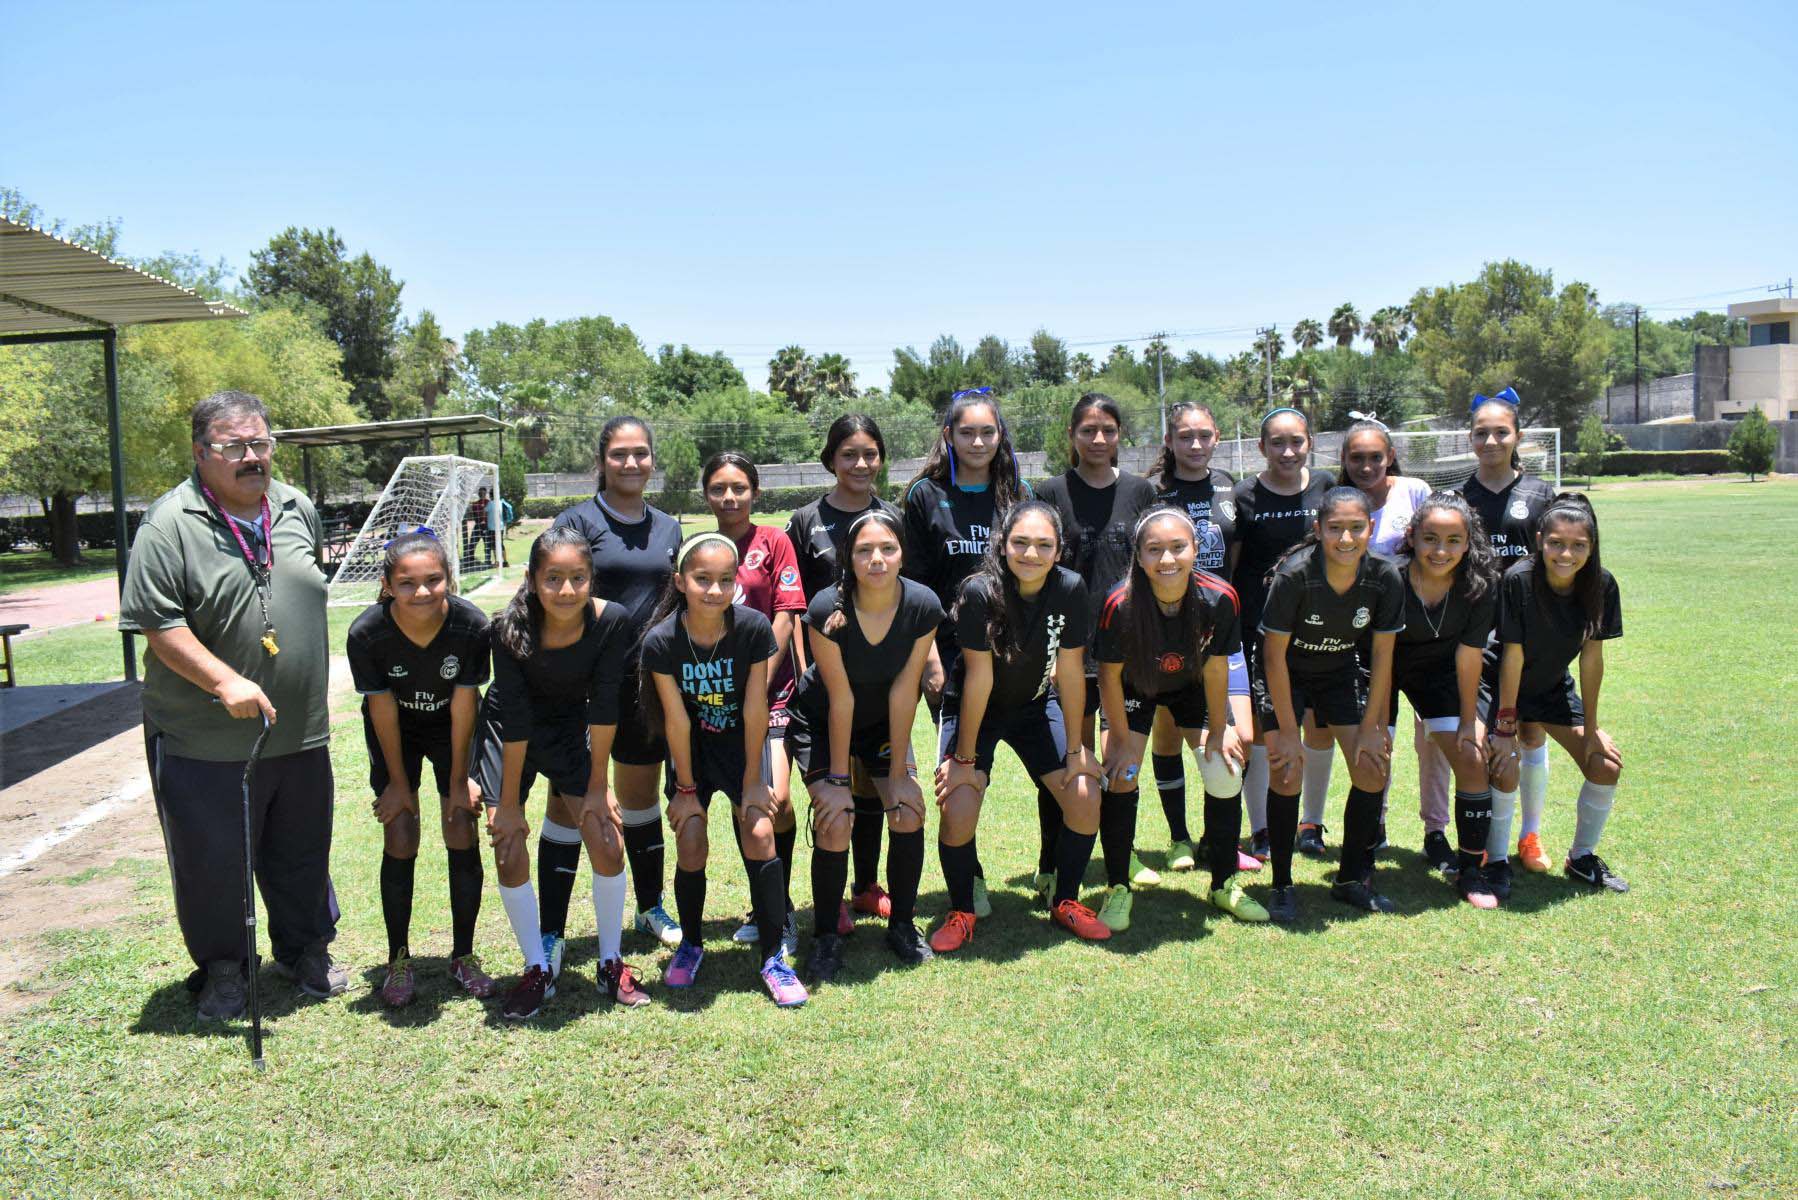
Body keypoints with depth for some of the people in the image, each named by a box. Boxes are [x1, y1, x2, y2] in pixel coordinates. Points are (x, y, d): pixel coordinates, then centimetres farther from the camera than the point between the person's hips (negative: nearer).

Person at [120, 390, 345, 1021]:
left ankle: (305, 950, 37)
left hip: (300, 732, 5)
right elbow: (158, 624, -16)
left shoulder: (297, 508, 6)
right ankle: (220, 969, 29)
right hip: (206, 740, -5)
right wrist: (226, 683, -24)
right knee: (212, 859, 8)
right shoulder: (170, 525, -13)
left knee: (302, 851, 17)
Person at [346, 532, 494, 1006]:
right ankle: (398, 959, 13)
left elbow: (463, 706, -18)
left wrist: (458, 779, -10)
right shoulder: (366, 633, -30)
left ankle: (463, 955, 13)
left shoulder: (471, 625, -30)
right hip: (395, 733, 0)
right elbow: (383, 710, -17)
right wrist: (398, 781, -7)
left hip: (451, 729, 0)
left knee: (462, 837, -3)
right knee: (400, 842, -5)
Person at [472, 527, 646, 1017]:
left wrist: (598, 787, -13)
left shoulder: (613, 621, -27)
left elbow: (603, 707, -18)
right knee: (510, 855, -5)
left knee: (608, 845, -6)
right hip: (508, 734, -1)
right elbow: (515, 719, -24)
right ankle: (538, 969, 15)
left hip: (572, 727, 1)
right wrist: (509, 803, -17)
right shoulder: (511, 628, -30)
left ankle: (611, 963, 14)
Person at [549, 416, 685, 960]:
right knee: (569, 802, 0)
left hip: (648, 685, 5)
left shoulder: (668, 528, 11)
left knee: (641, 797, 17)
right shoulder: (578, 520, -5)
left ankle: (651, 909, 32)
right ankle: (552, 932, 10)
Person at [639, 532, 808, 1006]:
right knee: (690, 846, -6)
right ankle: (691, 945, 21)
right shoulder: (661, 641, -23)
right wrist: (686, 788, -7)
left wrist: (752, 780, -12)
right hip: (691, 746, 1)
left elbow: (755, 710, -17)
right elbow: (677, 720, -15)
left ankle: (772, 958, -1)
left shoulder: (754, 628, -24)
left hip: (741, 740, 0)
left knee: (759, 835, -14)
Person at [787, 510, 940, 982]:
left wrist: (899, 774, -14)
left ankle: (902, 924, 12)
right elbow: (841, 700, -24)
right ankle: (826, 936, 4)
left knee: (909, 812, -11)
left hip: (883, 723, 3)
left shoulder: (923, 607, -23)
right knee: (835, 821, -17)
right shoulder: (827, 610, -30)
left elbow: (903, 693, -17)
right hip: (819, 723, -3)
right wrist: (836, 779, -18)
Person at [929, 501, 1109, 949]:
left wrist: (1075, 748, -5)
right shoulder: (980, 592, -29)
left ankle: (1065, 902, 16)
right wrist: (964, 757, -17)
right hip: (973, 710, -3)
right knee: (957, 811, -18)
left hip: (1035, 706, 4)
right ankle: (962, 911, 9)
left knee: (1085, 797, -8)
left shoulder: (1070, 589, -19)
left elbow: (1071, 671, -11)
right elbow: (979, 678, -24)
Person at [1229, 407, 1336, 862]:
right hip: (1260, 626, -2)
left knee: (1322, 724, 7)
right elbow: (1227, 567, -1)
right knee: (1261, 724, 3)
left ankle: (1312, 824, 25)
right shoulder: (1244, 496, -4)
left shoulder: (1326, 486, 3)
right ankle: (1260, 830, 15)